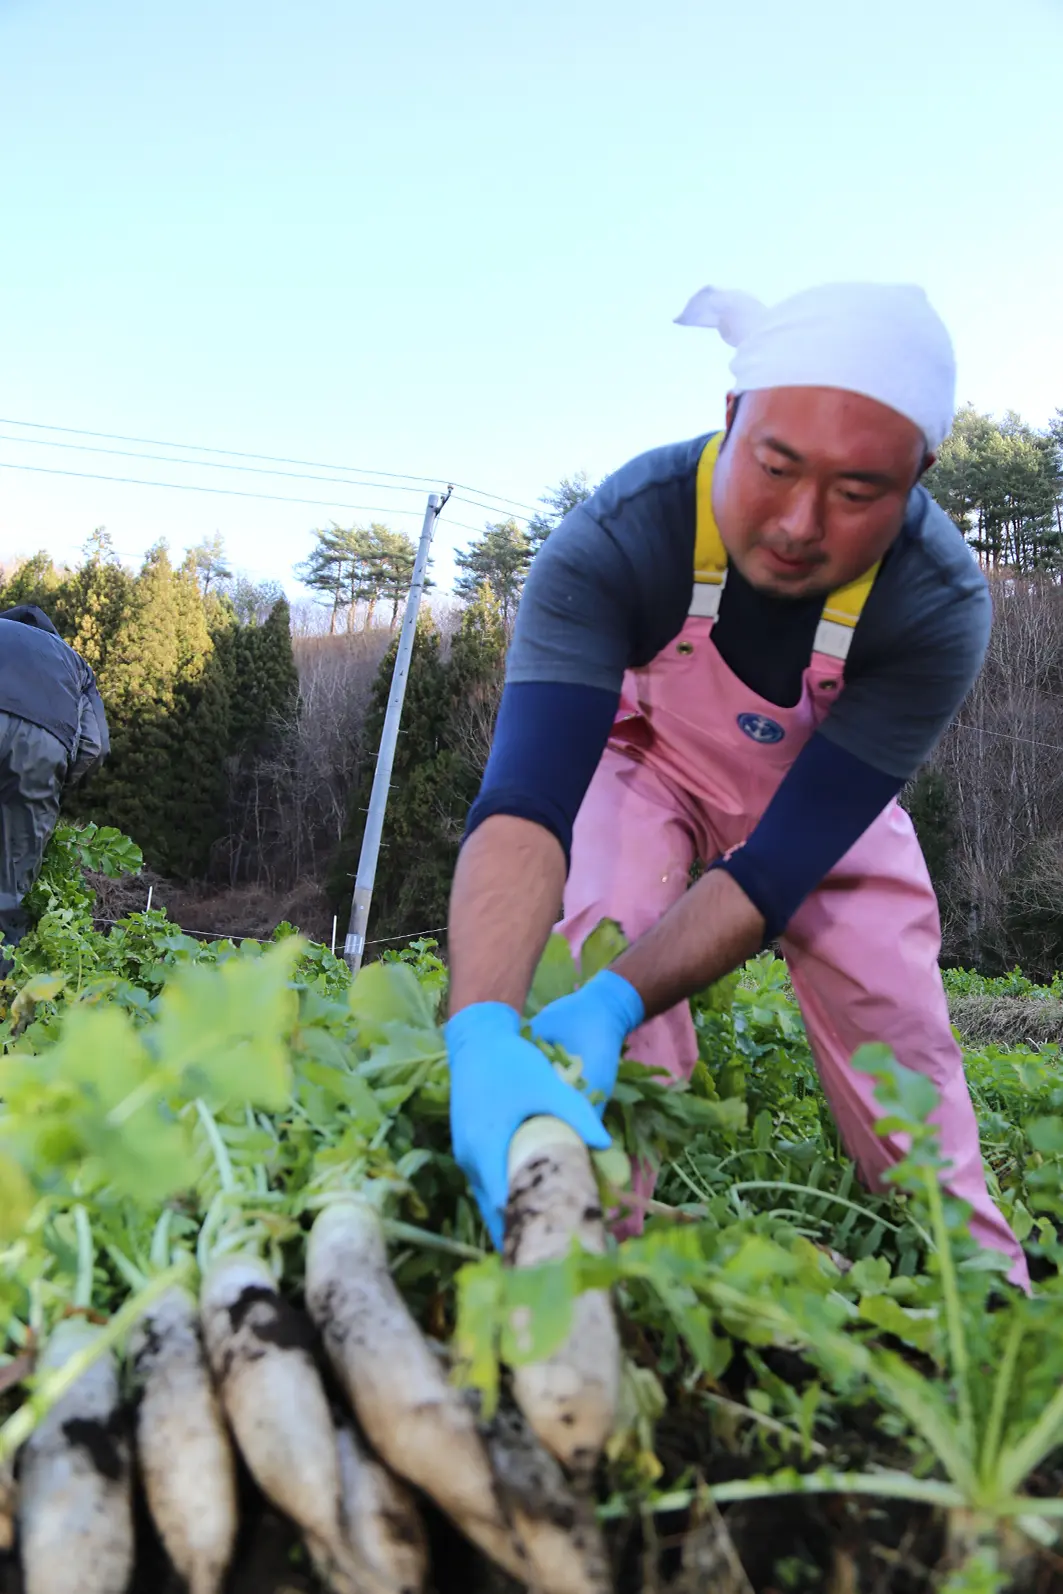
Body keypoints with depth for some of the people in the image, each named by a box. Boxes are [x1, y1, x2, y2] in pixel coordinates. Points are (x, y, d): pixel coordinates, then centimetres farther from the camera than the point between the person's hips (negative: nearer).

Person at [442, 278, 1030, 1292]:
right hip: (647, 755, 0)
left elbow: (774, 868, -36)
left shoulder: (941, 607, -34)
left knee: (898, 1038, -4)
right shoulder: (611, 542, -38)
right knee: (604, 957, -25)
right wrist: (484, 1030, -64)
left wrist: (614, 1005, -50)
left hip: (832, 788, 1)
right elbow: (523, 803, -47)